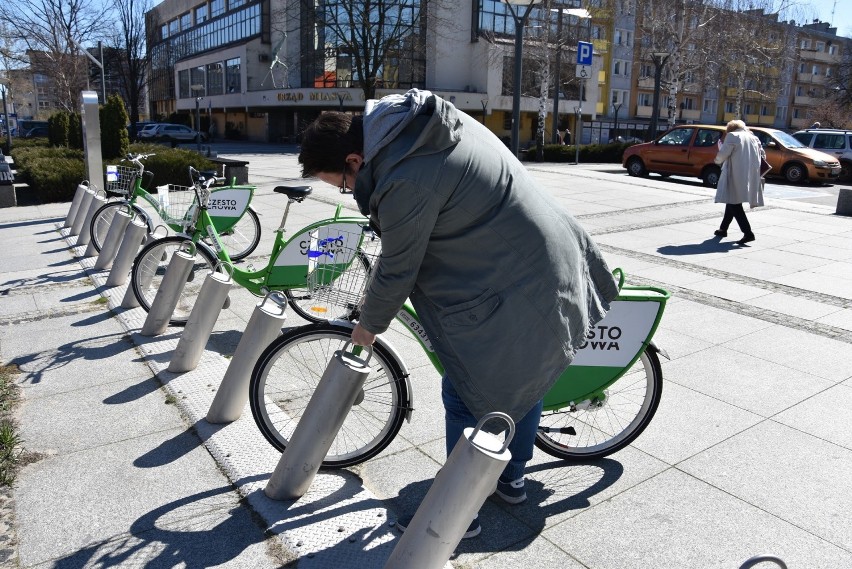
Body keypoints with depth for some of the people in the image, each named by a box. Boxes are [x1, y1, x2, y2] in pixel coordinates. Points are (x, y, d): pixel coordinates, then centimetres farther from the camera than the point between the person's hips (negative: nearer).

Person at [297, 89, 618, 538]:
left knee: (465, 398, 4)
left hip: (513, 291, -10)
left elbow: (397, 272, -14)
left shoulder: (406, 182, -26)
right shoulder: (416, 119, 2)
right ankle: (512, 479, 44)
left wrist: (369, 325, 4)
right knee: (525, 378, 23)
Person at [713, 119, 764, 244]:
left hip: (736, 176, -8)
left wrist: (718, 160, 13)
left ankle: (748, 233, -17)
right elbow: (763, 155, 16)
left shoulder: (732, 136, -4)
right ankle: (723, 229, 31)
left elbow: (722, 155, -8)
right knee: (732, 202, 20)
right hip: (749, 177, 8)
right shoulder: (753, 138, 17)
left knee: (733, 203, -6)